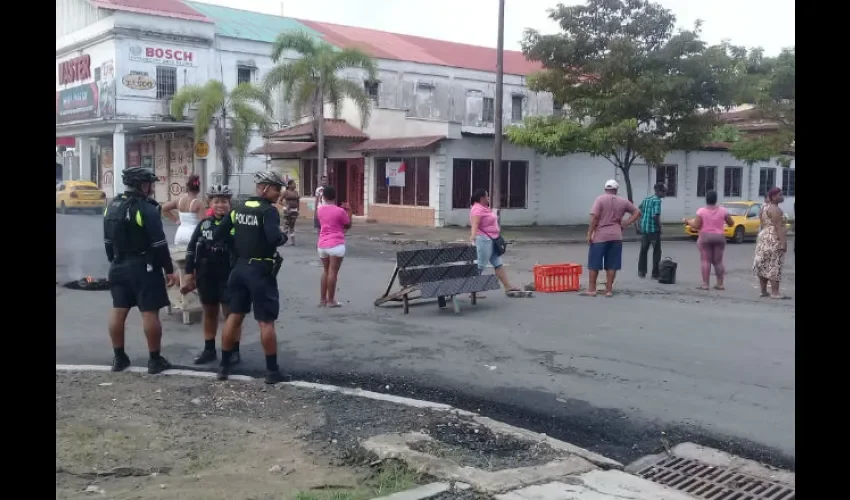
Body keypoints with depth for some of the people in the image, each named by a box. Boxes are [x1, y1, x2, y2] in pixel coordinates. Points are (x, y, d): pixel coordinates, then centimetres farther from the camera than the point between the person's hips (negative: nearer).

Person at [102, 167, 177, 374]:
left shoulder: (111, 206, 10)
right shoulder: (146, 208, -15)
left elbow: (108, 240, 16)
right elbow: (159, 243, -17)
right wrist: (169, 270, -10)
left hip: (118, 266, 8)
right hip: (143, 267, -8)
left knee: (118, 310, 10)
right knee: (149, 312, -3)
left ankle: (119, 357, 18)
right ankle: (155, 360, 1)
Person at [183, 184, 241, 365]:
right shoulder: (204, 224, 8)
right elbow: (192, 250, 11)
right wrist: (190, 273, 6)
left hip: (228, 277, -5)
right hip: (206, 277, 5)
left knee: (231, 314, 2)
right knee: (209, 313, 14)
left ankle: (234, 351, 11)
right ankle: (209, 349, 26)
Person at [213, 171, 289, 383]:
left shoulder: (239, 209, 8)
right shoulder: (268, 211, -14)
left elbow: (217, 235, 7)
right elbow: (274, 238, -28)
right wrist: (284, 237, -7)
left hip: (239, 267, 7)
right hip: (261, 270, -7)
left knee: (234, 316, 13)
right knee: (266, 321, -1)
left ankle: (224, 366, 19)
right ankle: (272, 370, 4)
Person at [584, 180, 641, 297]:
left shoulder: (600, 199, -4)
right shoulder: (623, 201, 8)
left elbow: (594, 216, -13)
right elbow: (637, 212, 11)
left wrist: (589, 233, -9)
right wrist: (625, 224, 6)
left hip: (600, 236, -3)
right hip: (616, 236, 3)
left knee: (594, 263, 4)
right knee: (611, 265, 6)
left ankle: (591, 289, 6)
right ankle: (609, 290, 8)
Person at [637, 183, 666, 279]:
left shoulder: (646, 199, 13)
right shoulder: (657, 200, -11)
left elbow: (638, 211, 15)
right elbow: (656, 215, -21)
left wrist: (639, 224, 20)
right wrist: (660, 227, -11)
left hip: (644, 228, 7)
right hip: (654, 229, -7)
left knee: (643, 250, 15)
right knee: (656, 252, 3)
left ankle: (641, 272, 17)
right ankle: (655, 273, 4)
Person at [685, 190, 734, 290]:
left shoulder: (701, 211, -6)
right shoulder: (722, 210, 1)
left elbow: (696, 226, -10)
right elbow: (731, 223, 8)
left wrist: (688, 222, 7)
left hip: (705, 237, -2)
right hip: (719, 238, 2)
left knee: (705, 260, 0)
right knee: (718, 261, 10)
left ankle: (705, 284, -5)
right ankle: (720, 283, 10)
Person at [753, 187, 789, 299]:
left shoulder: (764, 208, 15)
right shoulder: (775, 209, -13)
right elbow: (778, 227, -18)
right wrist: (783, 242, -20)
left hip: (762, 238, 10)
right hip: (774, 240, -10)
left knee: (764, 265, 8)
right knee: (774, 266, -9)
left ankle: (764, 291, 11)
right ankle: (774, 292, -10)